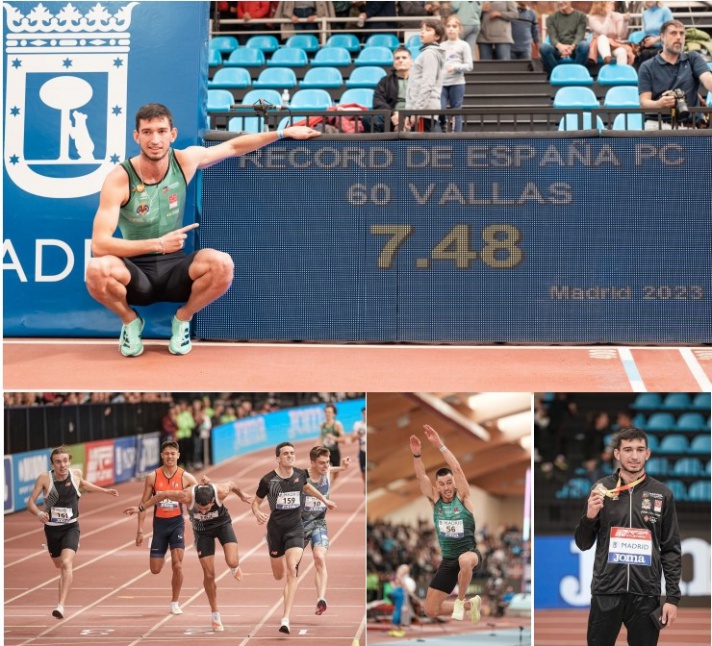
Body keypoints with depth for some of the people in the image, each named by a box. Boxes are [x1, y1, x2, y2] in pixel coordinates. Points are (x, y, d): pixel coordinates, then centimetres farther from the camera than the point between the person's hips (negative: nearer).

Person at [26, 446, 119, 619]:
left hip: (71, 527, -1)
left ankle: (61, 605, -32)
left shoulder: (76, 474, -6)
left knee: (66, 563, -23)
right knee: (60, 566, 18)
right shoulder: (44, 478, -13)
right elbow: (30, 502, -13)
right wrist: (39, 513, -35)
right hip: (52, 528, 1)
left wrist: (105, 490, 29)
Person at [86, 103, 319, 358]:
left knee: (222, 264, -29)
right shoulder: (119, 179, -17)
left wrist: (284, 132, 15)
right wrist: (158, 244, -29)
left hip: (175, 271, 2)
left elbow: (234, 147, 14)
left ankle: (183, 318, 1)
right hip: (136, 274, -2)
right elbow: (99, 244, -23)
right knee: (97, 269, -36)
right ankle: (130, 321, -1)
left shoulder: (185, 160, -5)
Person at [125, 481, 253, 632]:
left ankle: (235, 567, 16)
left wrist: (241, 495, 11)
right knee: (209, 575, -2)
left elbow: (232, 484, -10)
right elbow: (162, 495, -20)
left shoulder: (221, 492, -35)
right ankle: (215, 616, 14)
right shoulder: (187, 497, -36)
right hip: (202, 530, 0)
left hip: (222, 523, 0)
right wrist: (141, 508, -9)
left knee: (232, 562, -23)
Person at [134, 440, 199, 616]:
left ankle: (175, 603, 6)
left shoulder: (185, 477, -4)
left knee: (177, 566, -11)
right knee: (155, 570, 5)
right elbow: (144, 503, 3)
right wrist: (140, 530, 0)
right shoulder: (152, 477, -2)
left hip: (177, 523, -1)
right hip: (159, 523, 1)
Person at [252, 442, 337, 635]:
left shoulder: (300, 474, -2)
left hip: (295, 528, 0)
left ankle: (286, 619, -24)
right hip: (275, 528, 0)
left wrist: (324, 499, 30)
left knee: (291, 570, -20)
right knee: (279, 576, 13)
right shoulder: (268, 480, -11)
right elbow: (255, 502, 1)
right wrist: (258, 514, -21)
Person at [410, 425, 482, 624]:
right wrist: (417, 454, -27)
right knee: (430, 610, 3)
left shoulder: (462, 497, -7)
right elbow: (421, 477, -11)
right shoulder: (435, 500, 2)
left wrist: (440, 445, -28)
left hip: (470, 553, -5)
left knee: (464, 560, -44)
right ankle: (470, 604, 30)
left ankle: (460, 601, -18)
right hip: (448, 560, 5)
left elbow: (457, 469, -20)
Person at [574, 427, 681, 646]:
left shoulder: (662, 494, 3)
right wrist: (589, 516, -11)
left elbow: (671, 550, 6)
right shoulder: (602, 489, 3)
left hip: (646, 594, 0)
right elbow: (583, 544, 9)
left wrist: (672, 598, 0)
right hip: (606, 592, 0)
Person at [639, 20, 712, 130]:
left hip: (687, 127, 2)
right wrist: (659, 104, -24)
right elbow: (644, 102, 1)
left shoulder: (693, 59, 13)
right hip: (657, 125, -2)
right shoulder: (647, 67, 8)